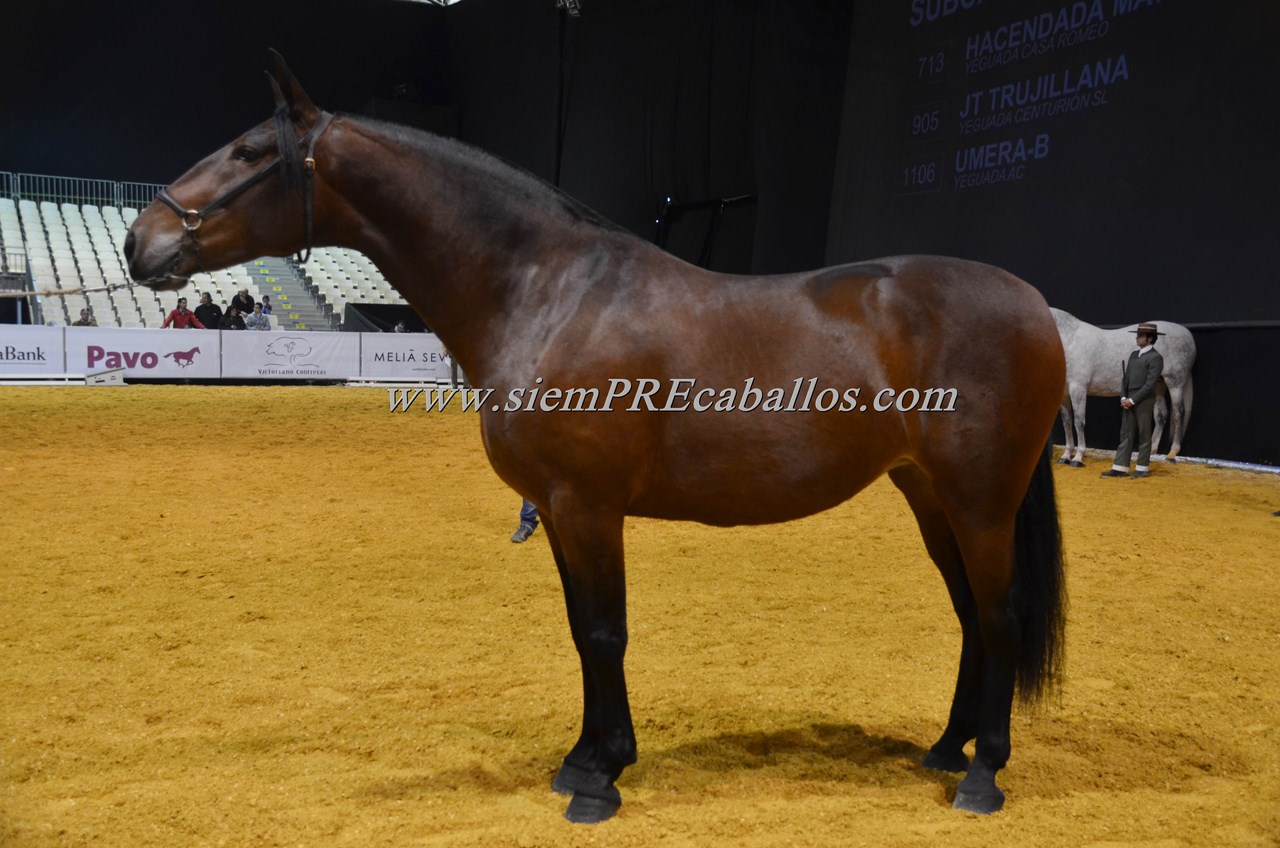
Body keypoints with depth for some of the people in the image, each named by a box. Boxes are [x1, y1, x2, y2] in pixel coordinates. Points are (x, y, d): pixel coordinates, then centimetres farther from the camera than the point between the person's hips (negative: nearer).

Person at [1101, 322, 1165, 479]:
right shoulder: (1134, 355, 14)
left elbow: (1150, 384, -15)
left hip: (1144, 401, -7)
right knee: (1125, 435, 6)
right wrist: (1123, 398, 1)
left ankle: (1142, 468, 9)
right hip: (1129, 401, 7)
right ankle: (1120, 467, 7)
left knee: (1144, 435, 2)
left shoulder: (1155, 358, -9)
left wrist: (1132, 400, -16)